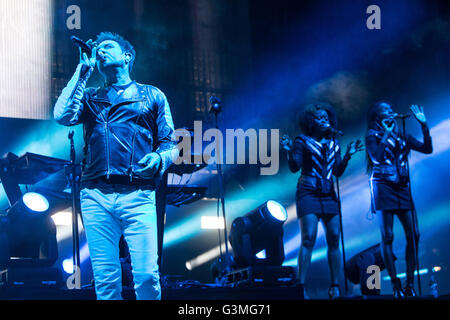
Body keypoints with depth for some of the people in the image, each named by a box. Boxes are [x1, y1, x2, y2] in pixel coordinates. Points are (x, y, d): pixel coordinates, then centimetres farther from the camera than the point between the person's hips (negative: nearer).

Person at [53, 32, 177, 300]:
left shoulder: (152, 96, 17)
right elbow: (63, 115, 0)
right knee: (105, 280, -1)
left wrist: (159, 158, -10)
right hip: (96, 196, 2)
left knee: (146, 275, -12)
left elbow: (171, 145, 14)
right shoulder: (90, 97, 21)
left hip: (138, 196, -2)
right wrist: (83, 71, 8)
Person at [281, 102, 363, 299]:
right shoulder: (302, 141, 2)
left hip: (328, 195, 5)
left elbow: (338, 172, 13)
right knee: (308, 238, -15)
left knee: (334, 239, -1)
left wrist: (348, 155, 3)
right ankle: (301, 286, -16)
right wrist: (290, 151, -21)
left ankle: (334, 286, 6)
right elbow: (294, 167, -6)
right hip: (308, 193, -5)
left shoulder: (333, 144, 15)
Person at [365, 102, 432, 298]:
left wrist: (424, 125, 3)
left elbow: (427, 149, 9)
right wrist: (386, 134, -7)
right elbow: (376, 157, -14)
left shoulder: (401, 136, 15)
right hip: (383, 186, -4)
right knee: (387, 236, -7)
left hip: (402, 187, 4)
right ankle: (395, 286, -6)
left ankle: (410, 283, 2)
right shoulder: (373, 135, 3)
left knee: (413, 235, -4)